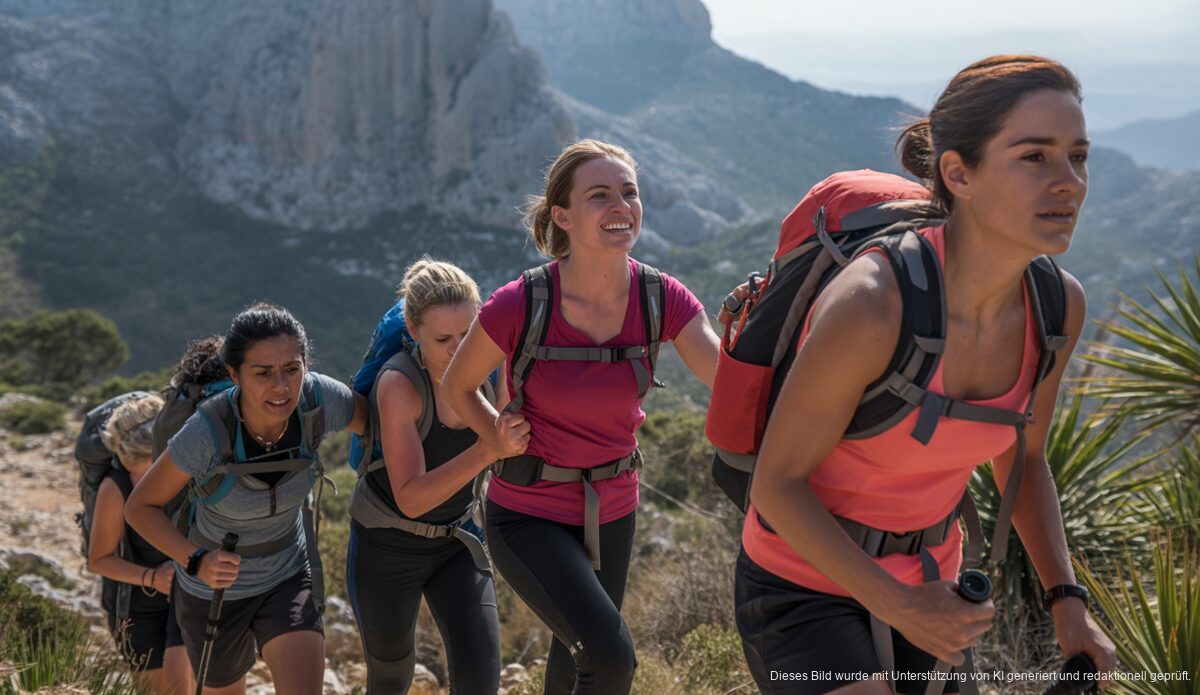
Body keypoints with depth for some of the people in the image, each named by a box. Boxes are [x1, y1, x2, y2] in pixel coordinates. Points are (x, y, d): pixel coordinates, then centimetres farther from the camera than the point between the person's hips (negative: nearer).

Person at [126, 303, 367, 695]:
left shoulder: (319, 399, -25)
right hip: (215, 588, -1)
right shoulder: (207, 432, -32)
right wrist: (196, 560, -31)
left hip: (288, 580, 2)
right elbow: (140, 507, -18)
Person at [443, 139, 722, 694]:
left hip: (612, 512, 4)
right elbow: (457, 386, -3)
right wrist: (500, 440, -16)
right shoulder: (519, 306, -21)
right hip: (528, 515, -4)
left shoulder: (663, 300, -13)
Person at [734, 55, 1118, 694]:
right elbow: (775, 482, -21)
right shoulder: (867, 308, -33)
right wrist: (898, 609, -27)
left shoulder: (1056, 305, -11)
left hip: (918, 577, 7)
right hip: (799, 586, -6)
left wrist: (1067, 600, -3)